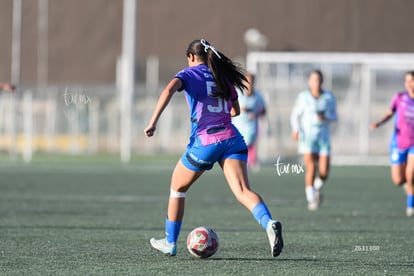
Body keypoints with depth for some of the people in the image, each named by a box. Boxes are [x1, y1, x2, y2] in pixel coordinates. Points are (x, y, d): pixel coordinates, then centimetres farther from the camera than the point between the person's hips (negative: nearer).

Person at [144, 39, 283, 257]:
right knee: (242, 190, -12)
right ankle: (268, 223, -41)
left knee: (177, 188, 19)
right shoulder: (223, 76, 19)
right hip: (231, 139, 3)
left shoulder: (189, 74, 5)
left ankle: (170, 243, 28)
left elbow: (169, 90, -16)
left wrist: (153, 122, -19)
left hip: (204, 141, -3)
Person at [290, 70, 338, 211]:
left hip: (323, 137, 2)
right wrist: (295, 129, -14)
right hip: (307, 136, -2)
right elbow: (295, 115, 3)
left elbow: (334, 116, 7)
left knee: (324, 173, -4)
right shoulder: (303, 96, -3)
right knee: (311, 169, -18)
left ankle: (317, 188, 30)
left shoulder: (329, 97, 3)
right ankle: (311, 199, -7)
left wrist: (325, 117, -15)